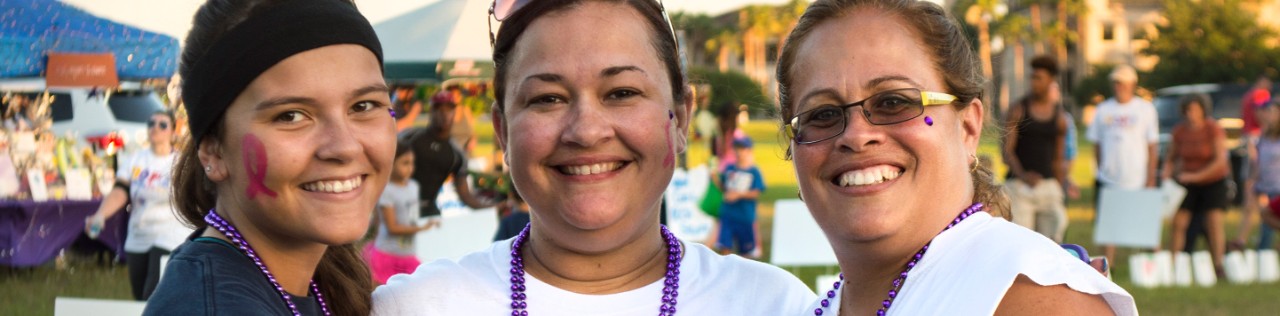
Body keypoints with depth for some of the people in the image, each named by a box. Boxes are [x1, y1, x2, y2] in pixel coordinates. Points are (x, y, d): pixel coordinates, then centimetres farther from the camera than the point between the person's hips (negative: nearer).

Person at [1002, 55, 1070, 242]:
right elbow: (1007, 150, -5)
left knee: (1052, 238, -3)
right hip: (1019, 184, -3)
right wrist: (1022, 174, -22)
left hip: (1048, 185, 3)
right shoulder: (1019, 110, 2)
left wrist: (1060, 195, 11)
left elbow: (1058, 160, 16)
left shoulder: (1059, 116, 10)